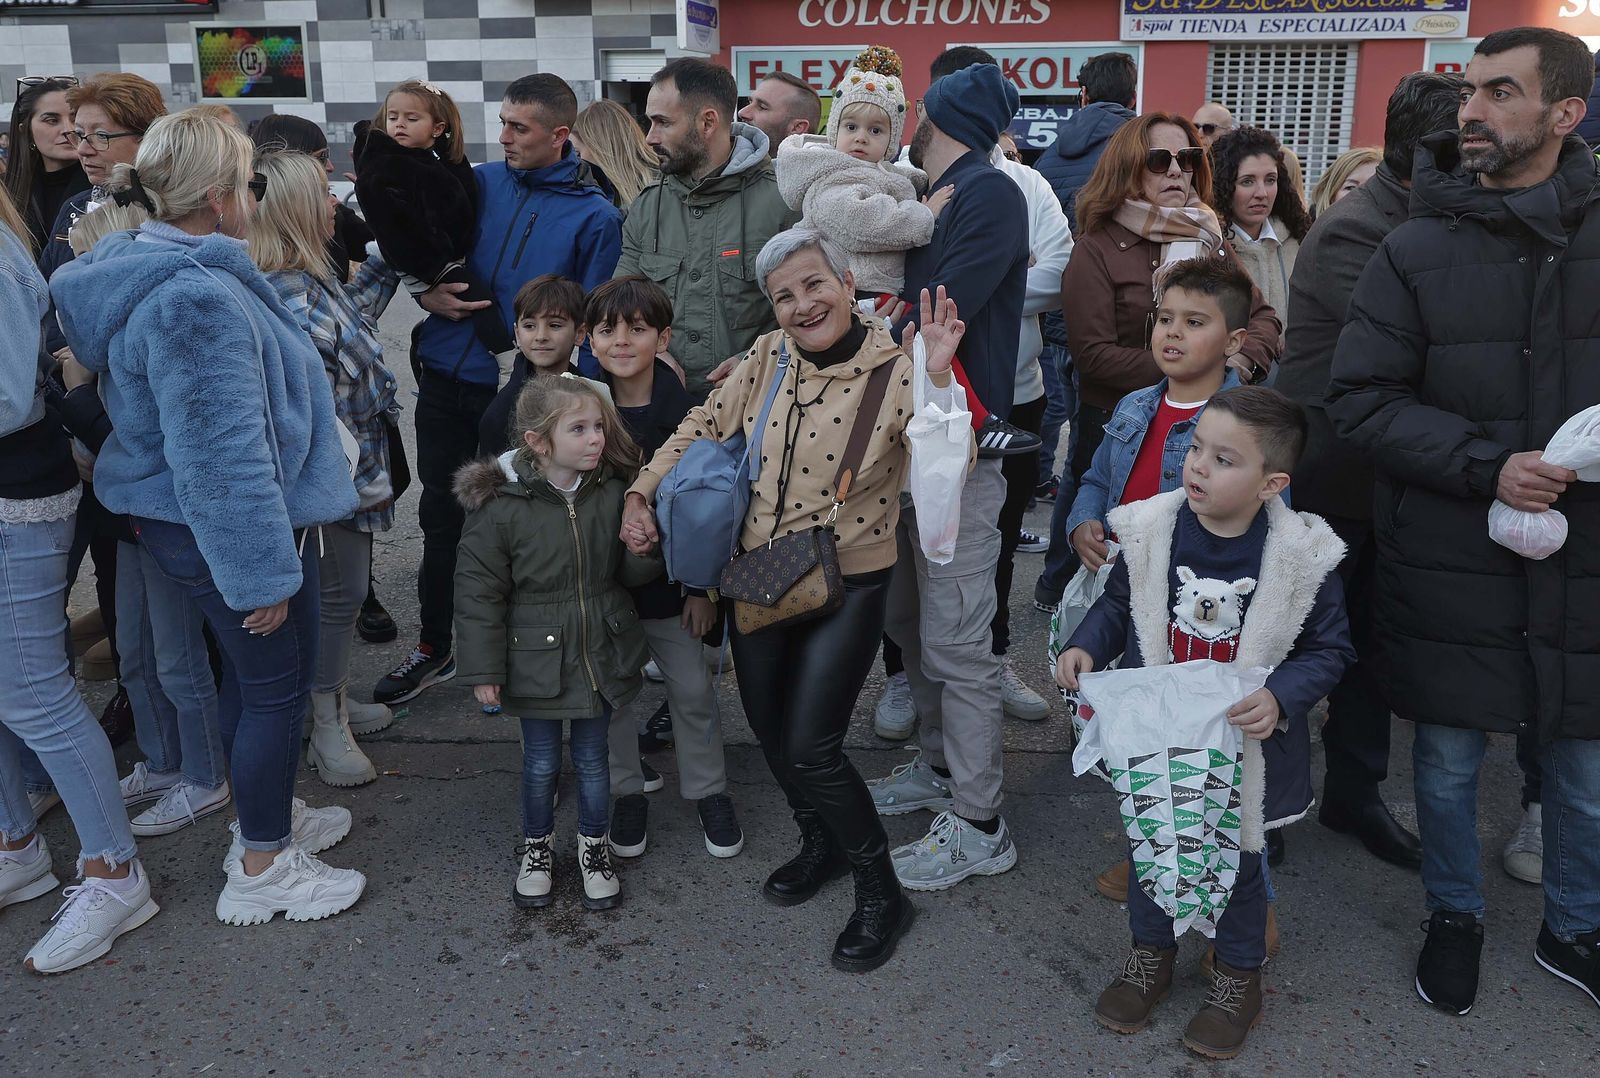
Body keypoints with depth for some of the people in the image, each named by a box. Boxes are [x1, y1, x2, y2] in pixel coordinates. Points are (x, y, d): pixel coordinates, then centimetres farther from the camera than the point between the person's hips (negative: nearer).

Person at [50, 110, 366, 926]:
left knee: (250, 674, 23)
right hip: (227, 528, -10)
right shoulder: (197, 300, -27)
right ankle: (262, 871, 20)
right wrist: (265, 572, -22)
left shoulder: (142, 269, 6)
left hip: (175, 519, 10)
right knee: (277, 688, 5)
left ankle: (268, 817, 41)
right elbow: (223, 459, -28)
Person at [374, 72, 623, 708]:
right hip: (446, 379, 4)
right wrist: (428, 294, -7)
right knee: (441, 516, 12)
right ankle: (434, 649, 28)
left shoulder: (595, 216, -5)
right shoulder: (477, 184, 5)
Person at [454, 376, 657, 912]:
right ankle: (536, 847, 39)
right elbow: (478, 592, -11)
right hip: (536, 657, -2)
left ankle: (594, 847, 38)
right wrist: (484, 670, -9)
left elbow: (629, 572, 2)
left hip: (601, 654, 2)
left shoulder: (612, 491, -7)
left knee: (593, 758, 16)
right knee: (541, 762, 14)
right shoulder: (499, 505, -17)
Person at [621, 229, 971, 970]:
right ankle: (820, 843, 45)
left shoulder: (894, 372, -14)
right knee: (769, 733, 16)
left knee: (811, 749, -7)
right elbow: (703, 428, 10)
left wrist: (938, 374, -36)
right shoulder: (767, 358, -1)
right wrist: (641, 493, 2)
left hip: (846, 584, -5)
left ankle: (881, 895, 16)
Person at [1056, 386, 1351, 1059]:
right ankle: (1150, 953, 44)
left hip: (1244, 745, -2)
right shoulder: (1152, 531, -11)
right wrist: (1085, 647, -11)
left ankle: (1238, 977, 40)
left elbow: (1329, 648, -6)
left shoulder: (1301, 556, -16)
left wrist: (1280, 698, -22)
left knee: (1237, 860, 16)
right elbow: (1118, 604, 6)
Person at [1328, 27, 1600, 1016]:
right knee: (1449, 766, 13)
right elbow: (1364, 398, -6)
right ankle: (1456, 916, 38)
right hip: (1451, 566, -1)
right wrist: (1485, 465, -18)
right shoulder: (1417, 253, -4)